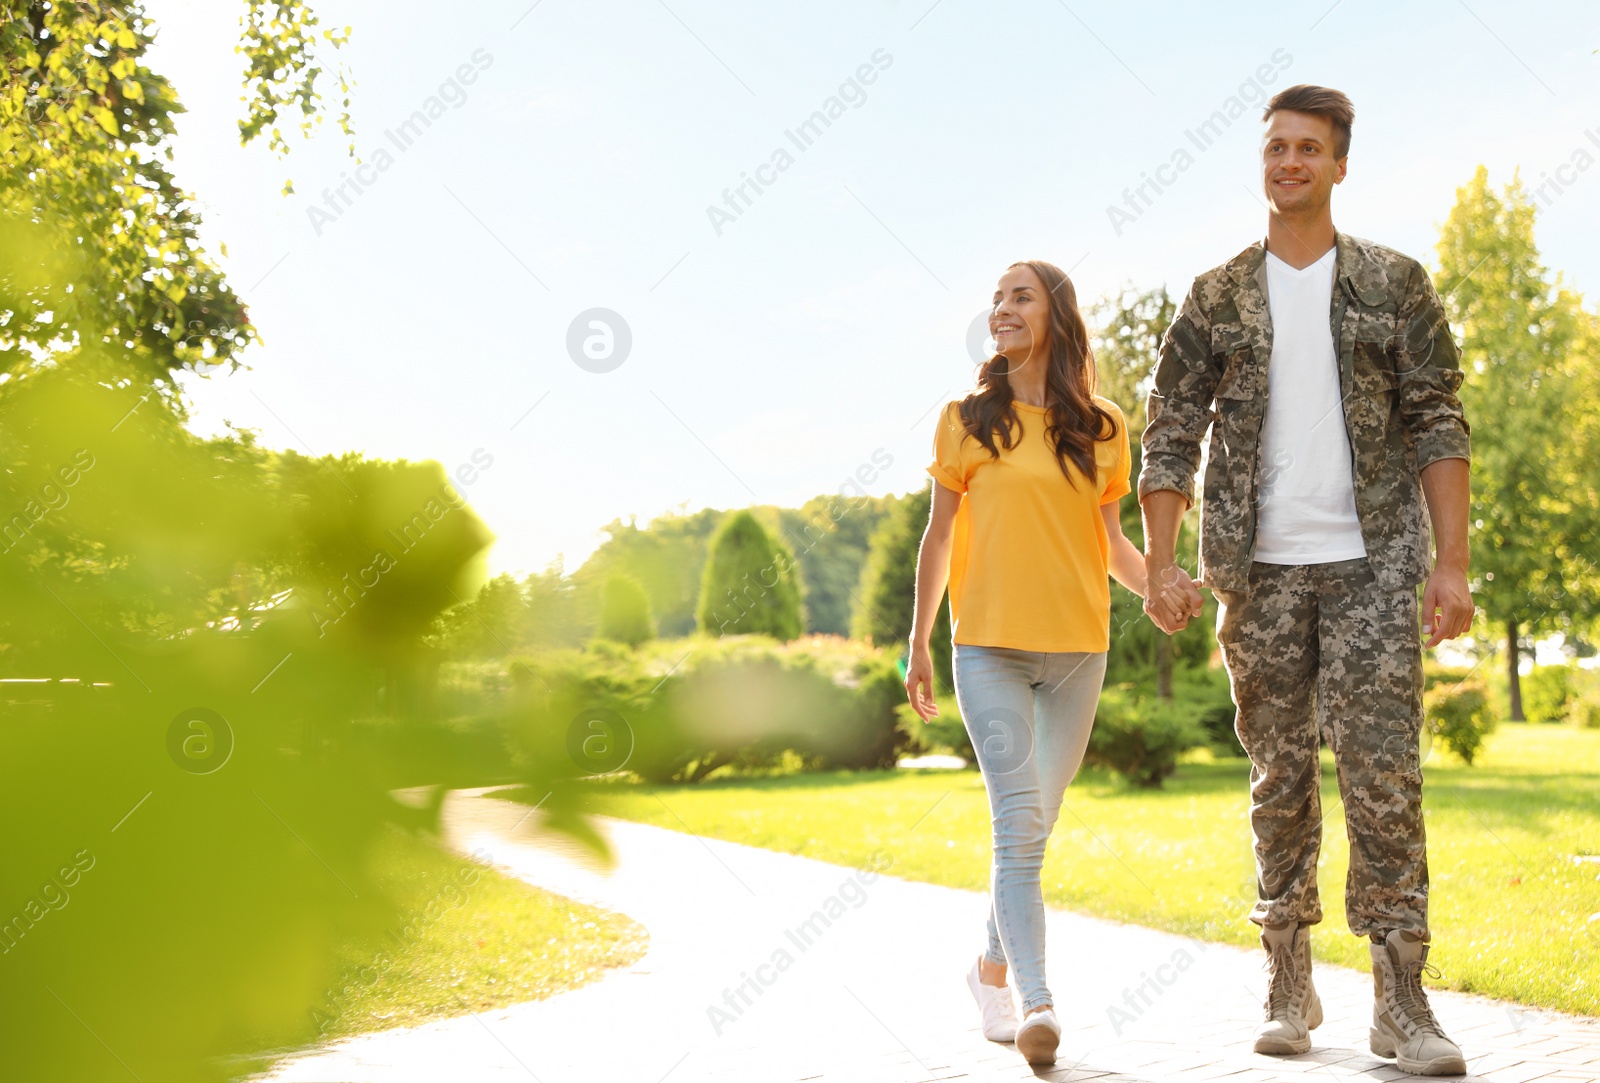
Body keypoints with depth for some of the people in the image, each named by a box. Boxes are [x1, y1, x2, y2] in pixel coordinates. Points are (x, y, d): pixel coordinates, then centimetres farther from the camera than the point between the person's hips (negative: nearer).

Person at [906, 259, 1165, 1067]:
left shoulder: (1100, 426, 8)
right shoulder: (967, 418, 4)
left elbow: (1110, 539, 13)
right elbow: (939, 536, 7)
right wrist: (918, 645, 5)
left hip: (1077, 646, 3)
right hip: (988, 645, -2)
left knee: (1034, 823, 10)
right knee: (1019, 819, -14)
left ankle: (993, 968, 28)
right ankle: (1037, 1002, -17)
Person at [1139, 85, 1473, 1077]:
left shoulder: (1395, 284, 7)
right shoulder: (1218, 298, 9)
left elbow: (1438, 426, 3)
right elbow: (1172, 436, 7)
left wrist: (1453, 561, -6)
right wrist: (1162, 562, -3)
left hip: (1372, 560, -1)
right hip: (1261, 567, 2)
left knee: (1383, 770, -7)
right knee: (1281, 775, 6)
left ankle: (1402, 1000, -2)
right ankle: (1290, 985, 16)